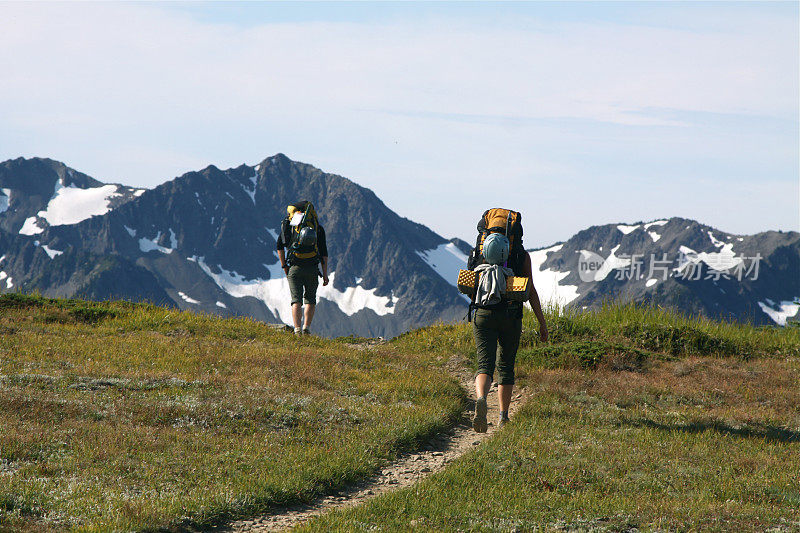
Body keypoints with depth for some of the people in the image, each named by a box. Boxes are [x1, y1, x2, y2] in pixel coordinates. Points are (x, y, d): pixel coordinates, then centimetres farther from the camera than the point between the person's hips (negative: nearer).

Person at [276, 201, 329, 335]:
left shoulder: (289, 223, 8)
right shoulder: (318, 227, 8)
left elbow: (280, 245, 3)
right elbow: (324, 253, 5)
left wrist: (284, 266, 10)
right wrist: (325, 274, 7)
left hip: (294, 268, 0)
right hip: (312, 268, 0)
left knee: (296, 300, 2)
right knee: (310, 300, 14)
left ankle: (297, 329, -13)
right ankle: (306, 326, -1)